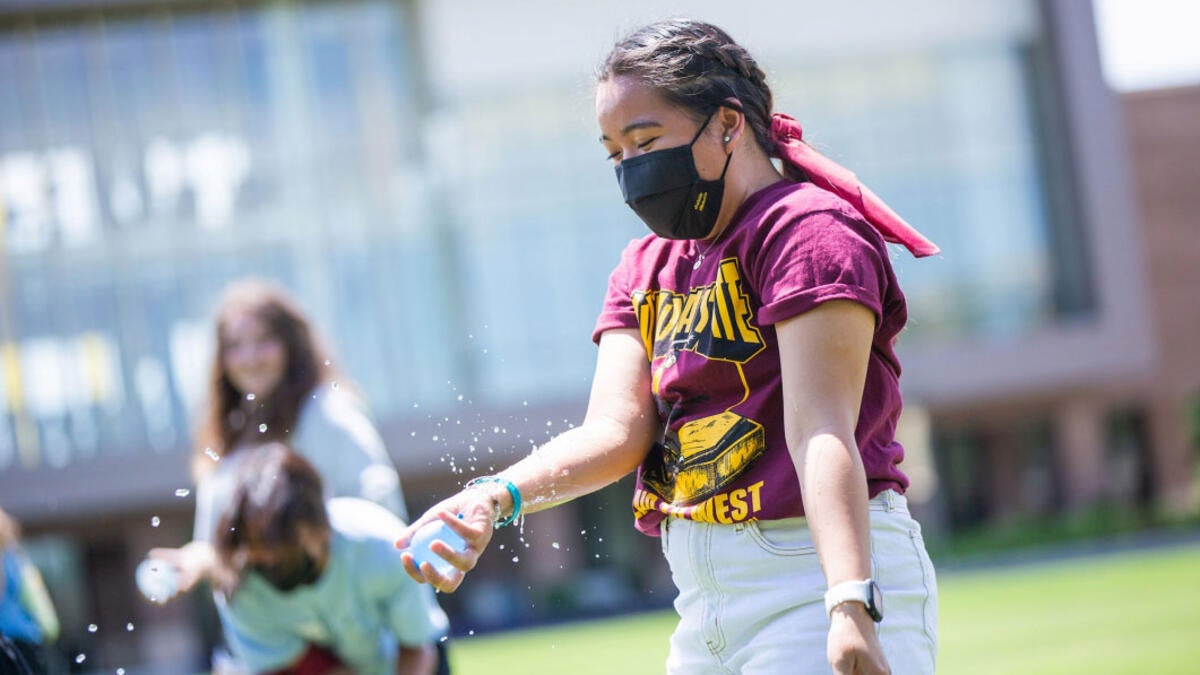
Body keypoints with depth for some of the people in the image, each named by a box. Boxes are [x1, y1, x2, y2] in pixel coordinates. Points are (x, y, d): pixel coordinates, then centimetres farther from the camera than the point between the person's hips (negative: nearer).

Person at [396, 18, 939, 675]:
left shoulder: (806, 229, -6)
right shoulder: (645, 268, 17)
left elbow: (821, 431, -18)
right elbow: (617, 429, 2)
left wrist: (850, 606, -27)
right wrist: (495, 497, -16)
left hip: (823, 569, -8)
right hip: (706, 605, 8)